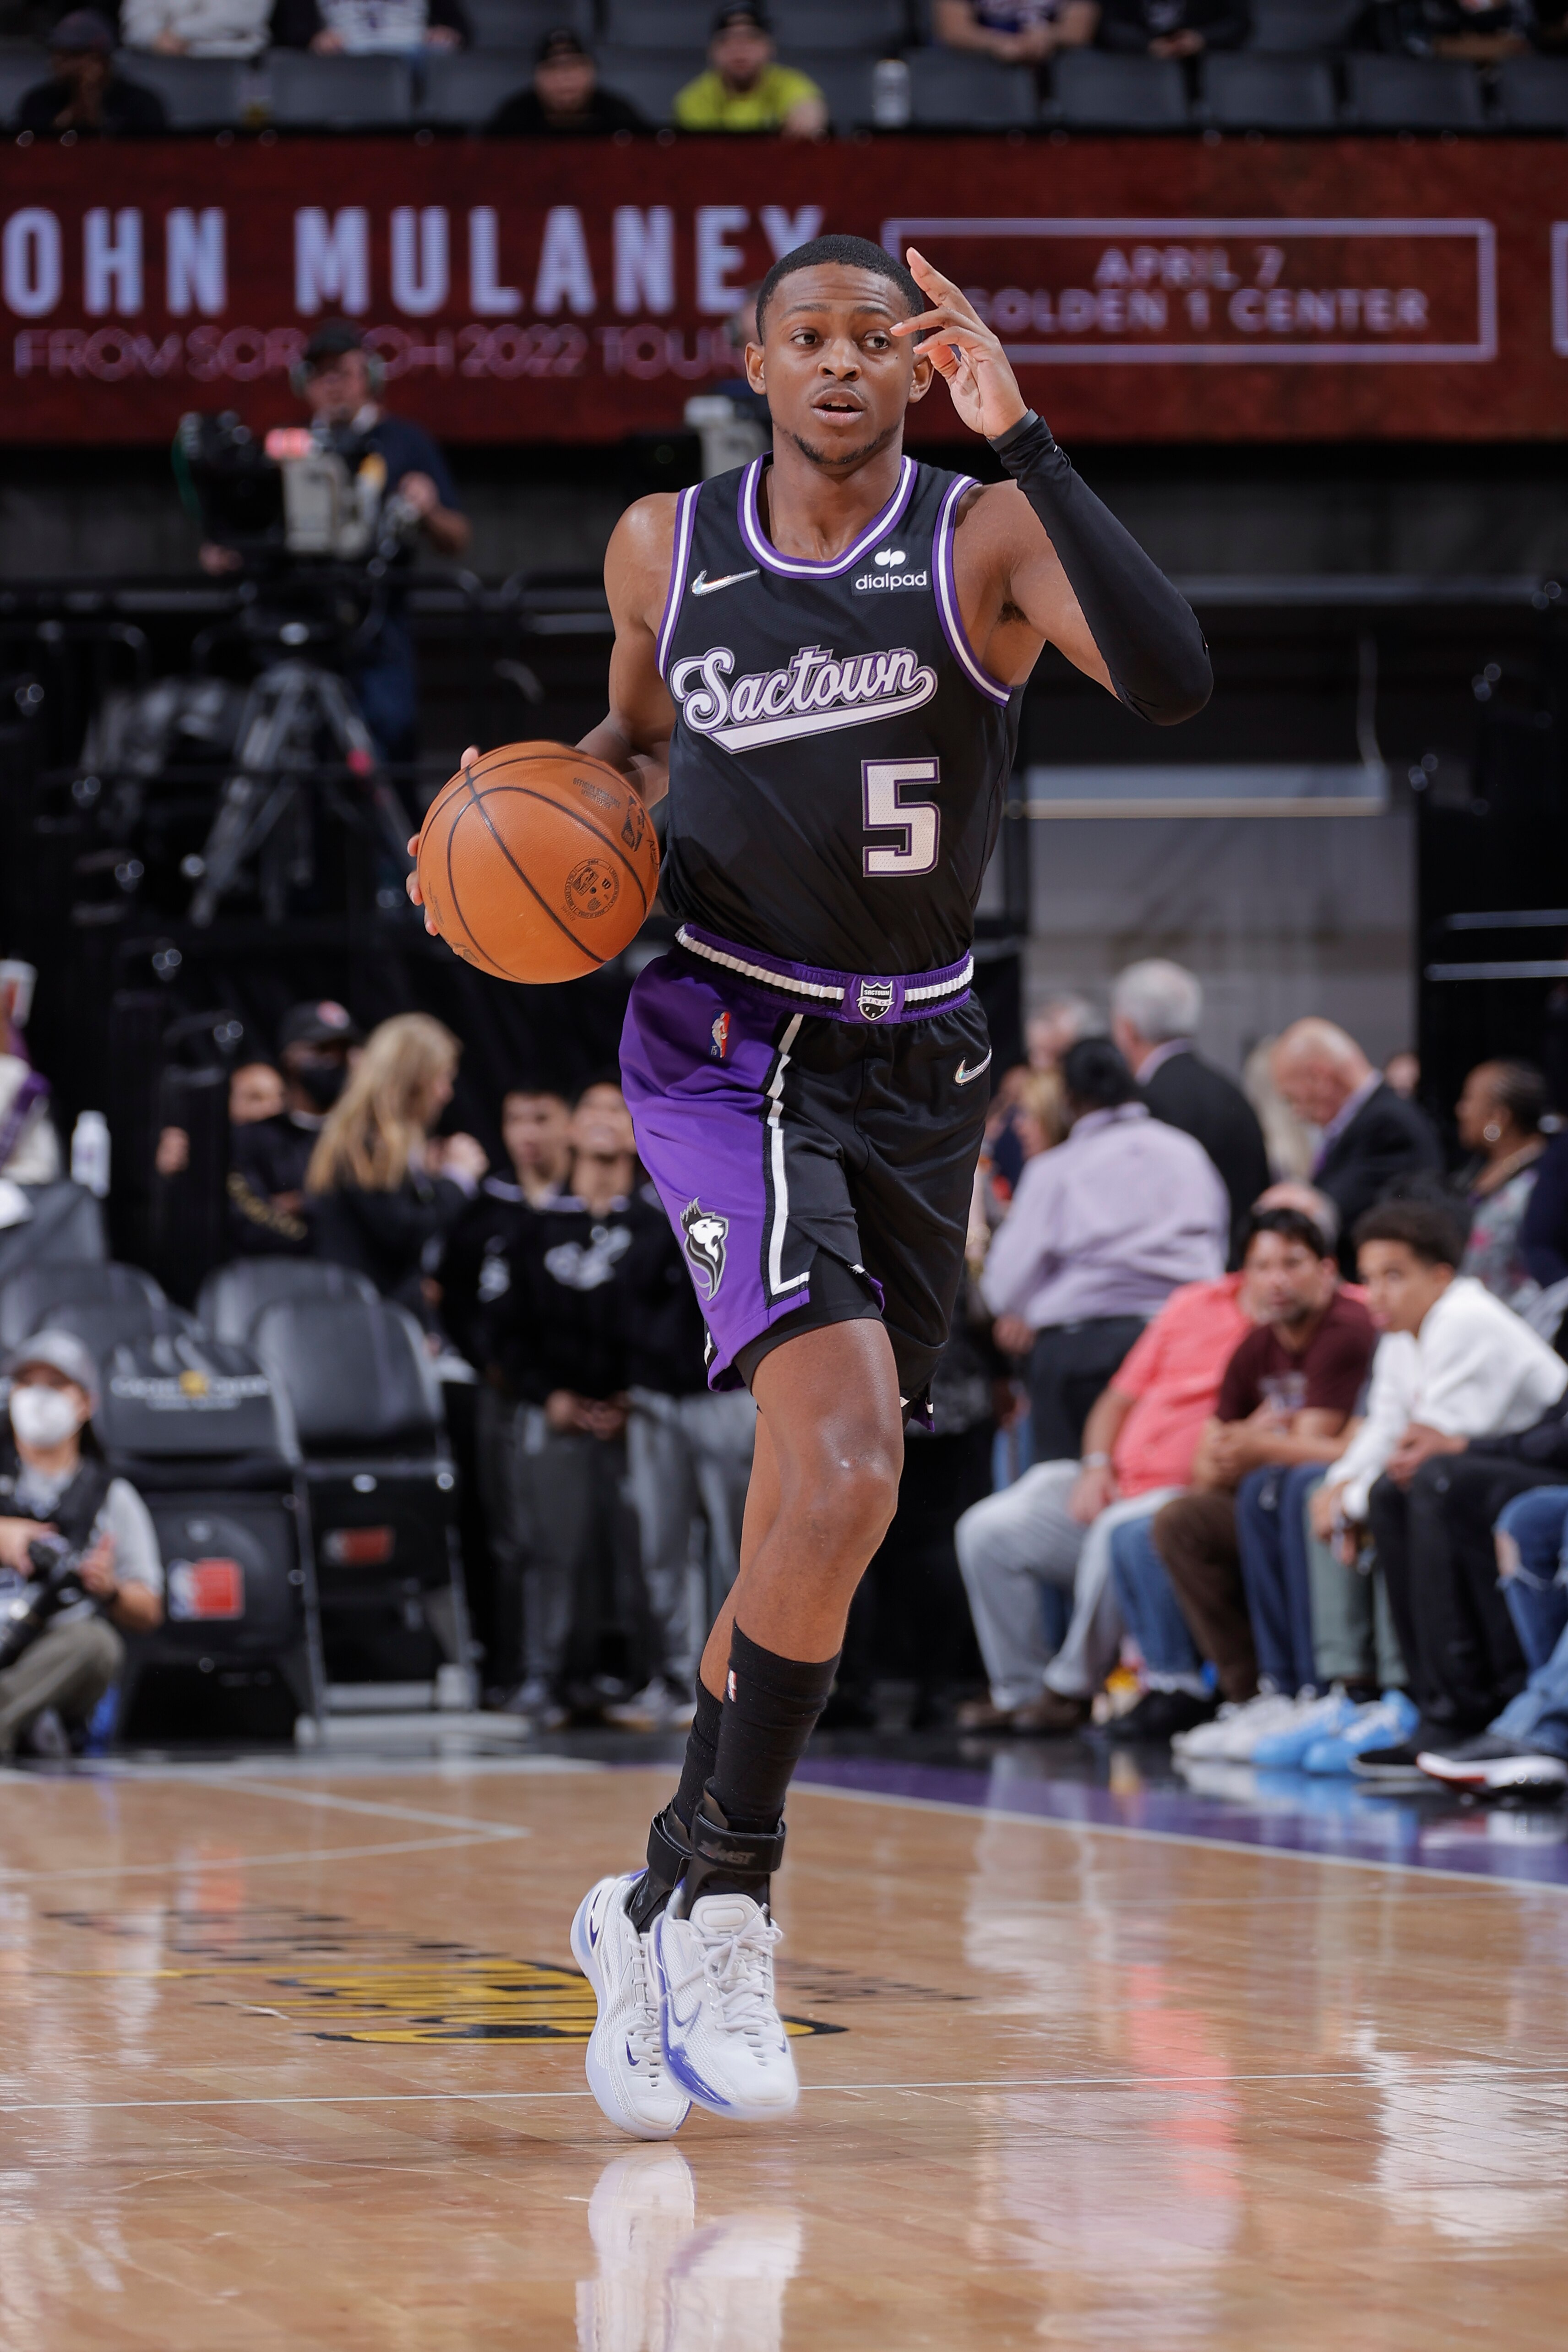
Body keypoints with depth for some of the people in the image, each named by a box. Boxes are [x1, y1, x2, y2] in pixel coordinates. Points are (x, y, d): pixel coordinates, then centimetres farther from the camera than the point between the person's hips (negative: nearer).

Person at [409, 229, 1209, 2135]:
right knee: (841, 1472, -24)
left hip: (916, 1070, 2)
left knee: (825, 1526, 11)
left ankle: (661, 1907, 30)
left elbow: (1173, 680, -25)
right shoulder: (665, 547, 2)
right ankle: (719, 1904, -14)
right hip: (727, 1048, -2)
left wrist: (1019, 440, -28)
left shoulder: (984, 537, -5)